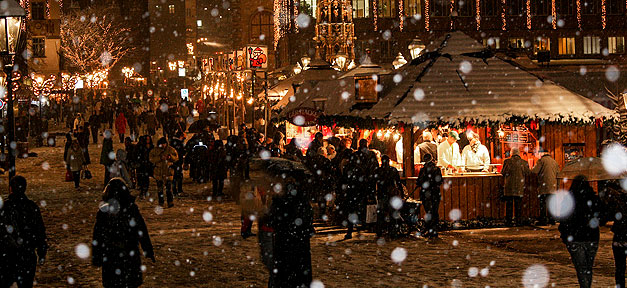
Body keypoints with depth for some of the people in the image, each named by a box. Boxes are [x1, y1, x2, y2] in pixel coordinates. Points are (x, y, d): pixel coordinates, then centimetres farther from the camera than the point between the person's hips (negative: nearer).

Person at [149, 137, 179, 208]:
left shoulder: (171, 149, 3)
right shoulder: (155, 150, 2)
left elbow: (176, 158, 5)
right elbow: (152, 159, -7)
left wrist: (170, 157, -15)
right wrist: (160, 158, -20)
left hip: (168, 171, -1)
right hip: (158, 171, 2)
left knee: (168, 187, -10)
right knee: (160, 188, 6)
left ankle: (170, 202, -9)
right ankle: (161, 203, 15)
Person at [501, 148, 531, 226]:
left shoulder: (507, 161, -7)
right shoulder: (524, 163, -3)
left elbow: (503, 172, 0)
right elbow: (527, 173, 6)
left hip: (509, 186, -1)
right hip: (520, 187, 1)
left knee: (509, 204, 6)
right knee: (518, 204, 10)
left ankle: (508, 220, 5)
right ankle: (517, 220, 10)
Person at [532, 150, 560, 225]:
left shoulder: (542, 160, -5)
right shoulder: (554, 161, 15)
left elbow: (534, 171, -10)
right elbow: (558, 172, 18)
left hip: (544, 185, -6)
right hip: (553, 186, 6)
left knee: (543, 203, -5)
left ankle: (543, 220, -8)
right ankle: (551, 219, 12)